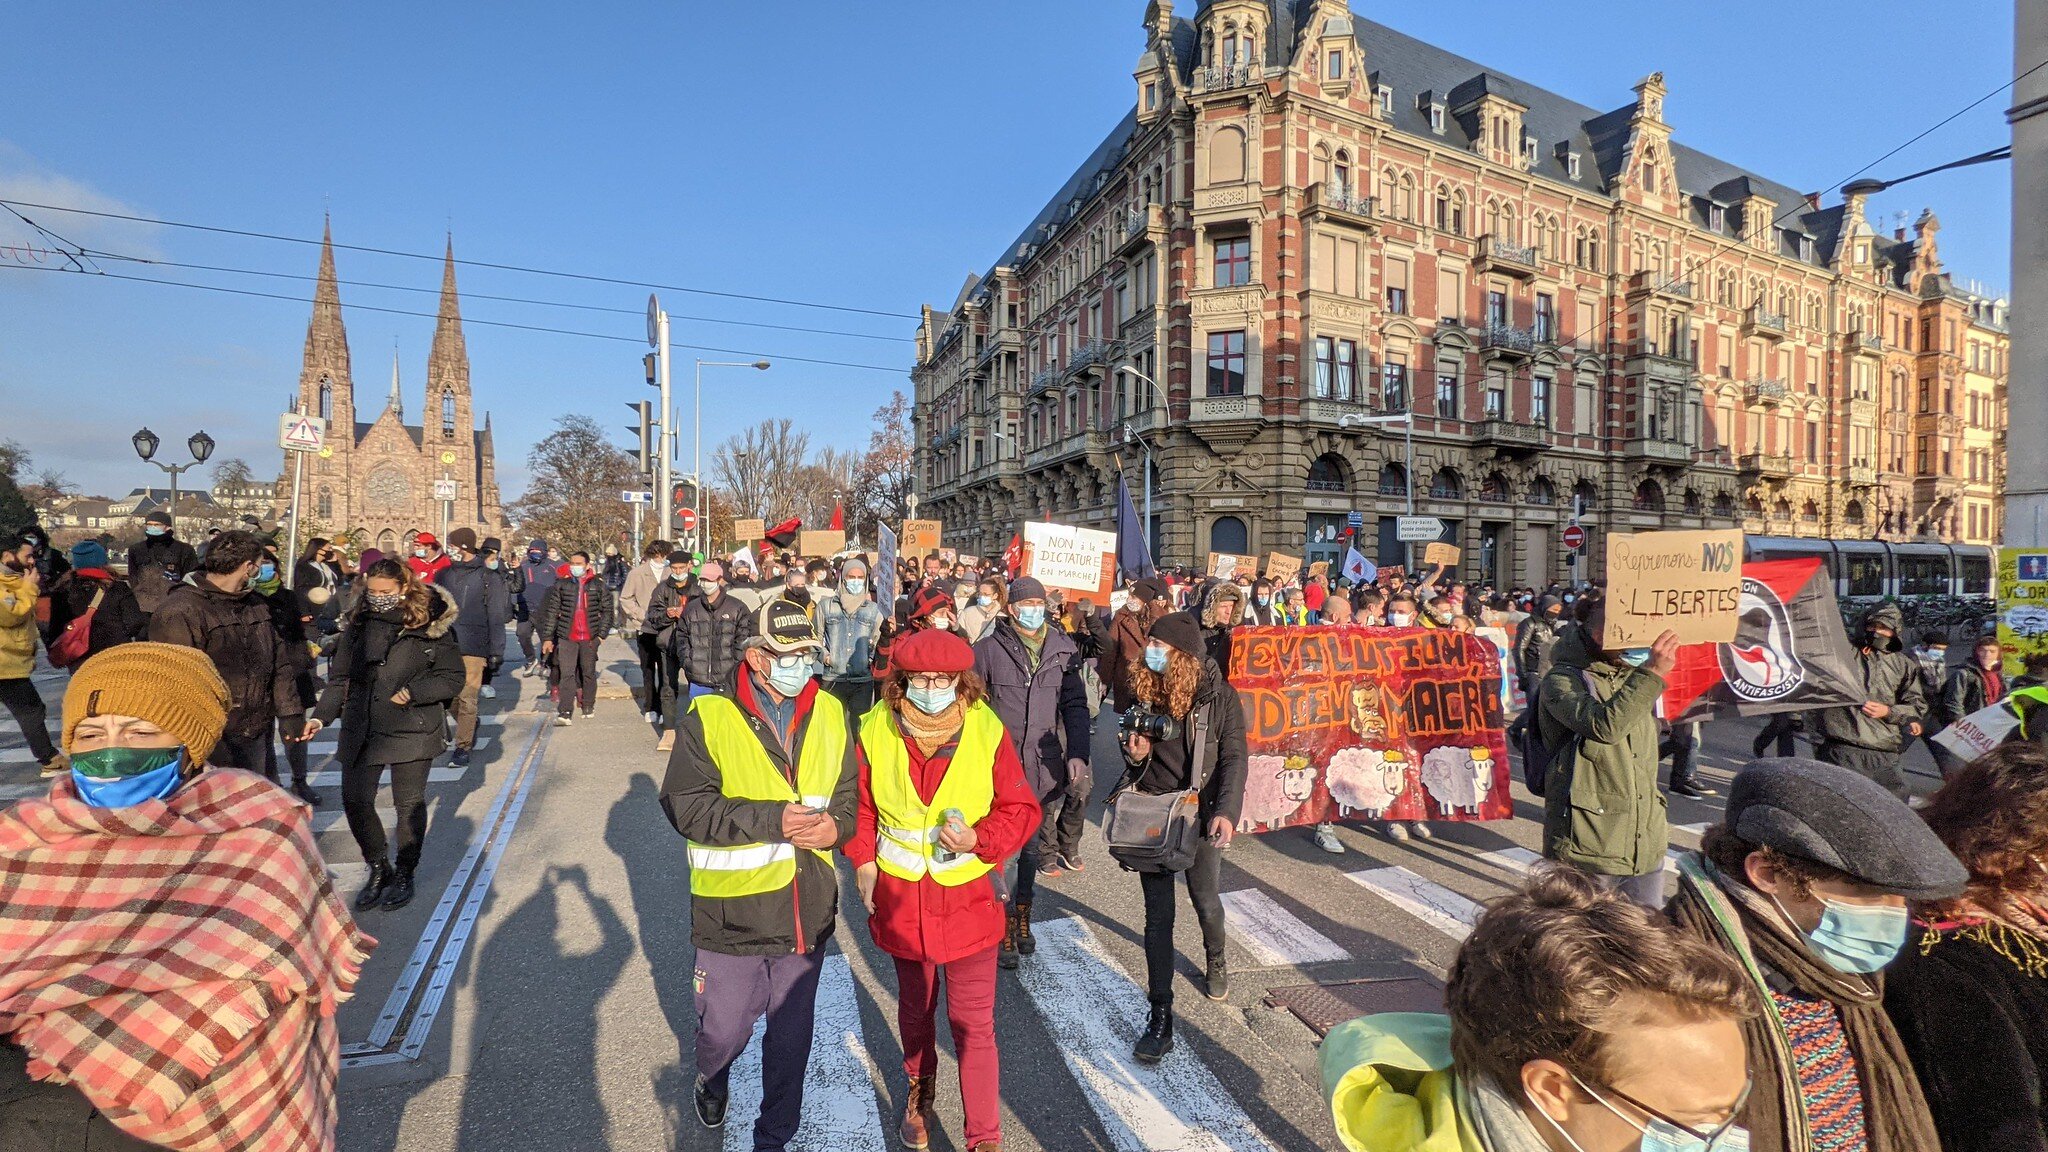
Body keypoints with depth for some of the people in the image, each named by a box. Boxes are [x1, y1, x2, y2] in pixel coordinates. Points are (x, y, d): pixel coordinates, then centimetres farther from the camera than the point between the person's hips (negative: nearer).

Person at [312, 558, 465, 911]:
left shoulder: (430, 625, -8)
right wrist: (321, 716, -1)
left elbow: (454, 678, -5)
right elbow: (339, 678, 10)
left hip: (412, 730, -4)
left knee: (409, 803, 8)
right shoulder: (358, 624, 4)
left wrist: (412, 693, -18)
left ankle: (404, 874, 27)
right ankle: (379, 869, 26)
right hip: (361, 730, 4)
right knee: (354, 801, 3)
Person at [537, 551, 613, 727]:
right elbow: (552, 612, 4)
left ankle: (588, 706, 27)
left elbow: (607, 611, 5)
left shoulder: (599, 586, 2)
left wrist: (602, 634, -4)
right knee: (567, 675, -7)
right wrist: (547, 638, 1)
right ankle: (564, 713, -8)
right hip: (566, 637, 0)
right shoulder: (561, 585, 3)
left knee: (588, 673, 12)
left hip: (589, 638, 0)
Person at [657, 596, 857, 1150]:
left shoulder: (829, 713, -2)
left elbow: (850, 791, 5)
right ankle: (712, 1082, 55)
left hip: (807, 911, 3)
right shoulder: (709, 718, -13)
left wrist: (837, 824, -16)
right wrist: (773, 819, -26)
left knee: (792, 1035, 19)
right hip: (733, 911, -2)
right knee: (723, 1029, 18)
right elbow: (685, 805, -18)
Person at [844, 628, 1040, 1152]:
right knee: (915, 1008, 26)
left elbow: (1021, 809, -9)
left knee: (973, 1024, 5)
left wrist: (978, 840, -25)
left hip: (968, 899, -2)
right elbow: (860, 804, 2)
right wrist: (863, 861, -8)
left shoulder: (987, 732, -17)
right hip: (900, 898, 2)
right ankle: (919, 1090, 54)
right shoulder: (876, 730, -13)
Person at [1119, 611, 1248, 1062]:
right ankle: (1160, 1017, 10)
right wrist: (1135, 755, -14)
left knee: (1205, 902, 14)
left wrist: (1226, 811, -24)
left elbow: (1233, 758, -11)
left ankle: (1216, 959, 49)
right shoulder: (1143, 692, -2)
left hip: (1200, 816, -2)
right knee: (1158, 914, 2)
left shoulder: (1218, 696, -12)